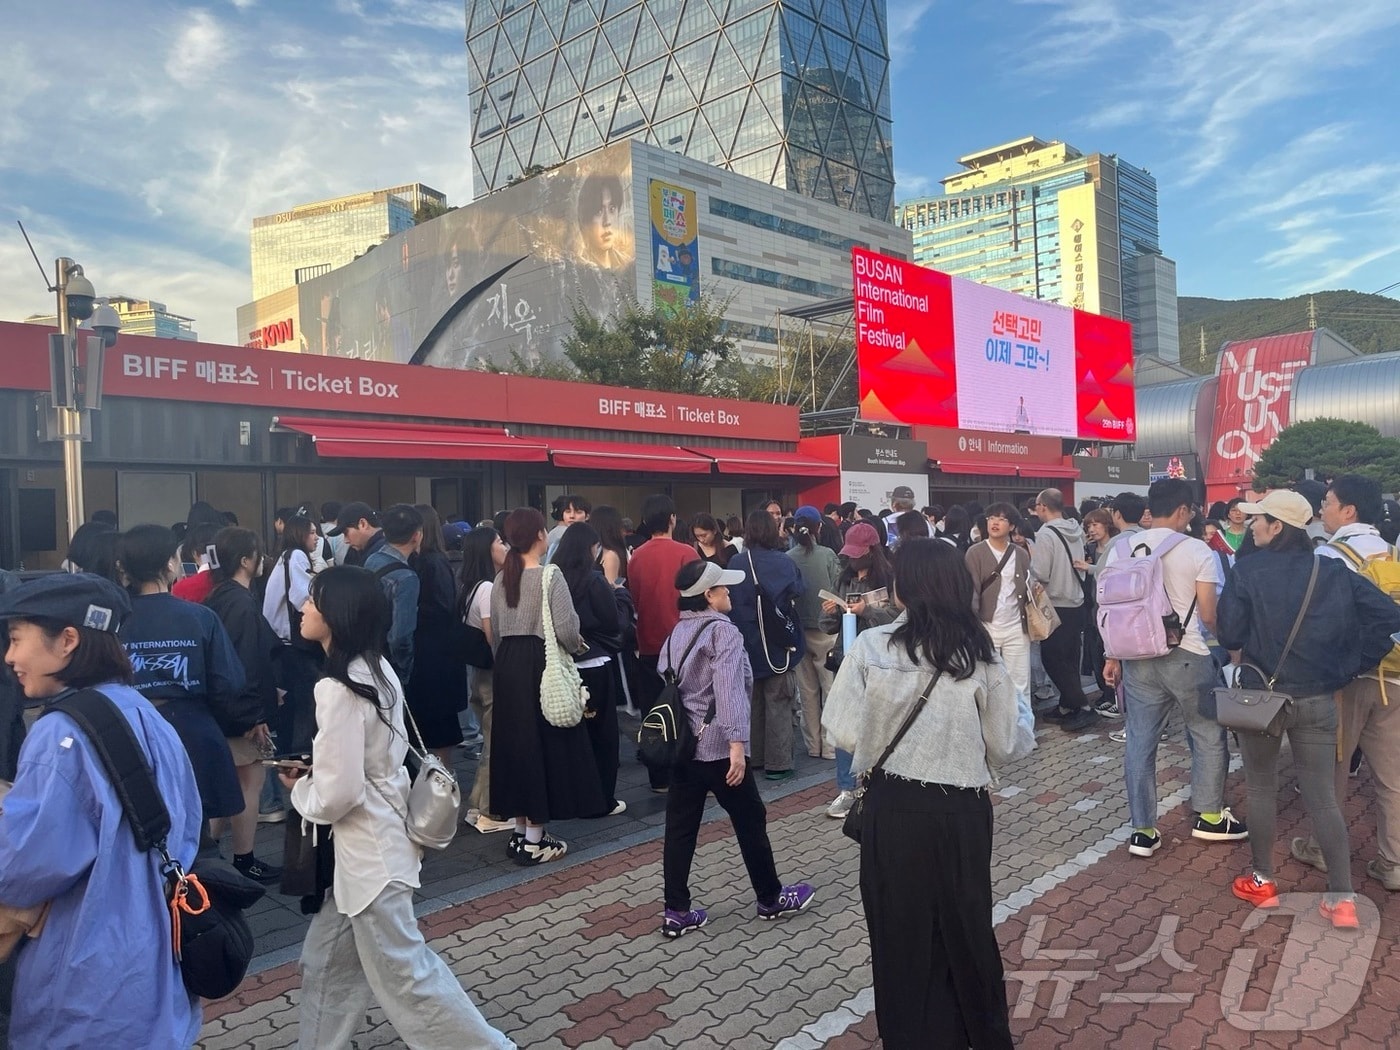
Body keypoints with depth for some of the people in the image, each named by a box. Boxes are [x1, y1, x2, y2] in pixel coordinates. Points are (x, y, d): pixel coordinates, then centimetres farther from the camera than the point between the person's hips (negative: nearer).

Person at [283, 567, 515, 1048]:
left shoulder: (338, 688, -25)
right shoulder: (377, 669, 3)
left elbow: (336, 795, -24)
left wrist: (299, 789, -5)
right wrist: (312, 772, 9)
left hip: (369, 850, -9)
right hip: (377, 838, 9)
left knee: (403, 972, 7)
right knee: (326, 959, 21)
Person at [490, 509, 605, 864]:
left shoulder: (501, 579, 6)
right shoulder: (550, 577, -13)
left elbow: (497, 630, 9)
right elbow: (565, 631, -19)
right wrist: (576, 644, 2)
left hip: (507, 665, 7)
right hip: (540, 665, -6)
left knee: (515, 741, 14)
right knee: (542, 743, 2)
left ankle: (520, 832, 24)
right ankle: (534, 841, 8)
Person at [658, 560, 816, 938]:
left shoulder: (676, 633, 10)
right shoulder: (723, 631, -13)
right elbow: (729, 690, -24)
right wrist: (737, 742, -29)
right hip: (717, 745, -7)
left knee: (680, 827, 9)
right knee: (750, 820, 10)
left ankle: (676, 912, 15)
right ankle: (771, 899, 24)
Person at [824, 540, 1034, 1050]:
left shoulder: (871, 647, -13)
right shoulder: (979, 655, -9)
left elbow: (844, 733, -11)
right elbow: (1007, 746, -4)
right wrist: (1020, 705, 15)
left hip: (893, 810, -1)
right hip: (961, 812, 2)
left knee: (902, 930, 18)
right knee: (966, 927, 23)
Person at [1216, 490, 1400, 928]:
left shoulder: (1247, 571, -12)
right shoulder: (1334, 572, 0)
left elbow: (1228, 635, -12)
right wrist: (1355, 664, 2)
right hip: (1317, 699, 3)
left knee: (1261, 789, 14)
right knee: (1322, 798, 10)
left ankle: (1262, 882, 24)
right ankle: (1342, 898, 11)